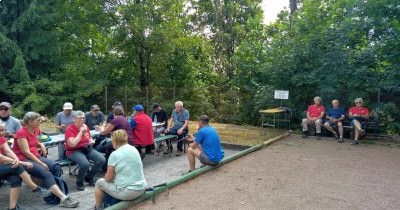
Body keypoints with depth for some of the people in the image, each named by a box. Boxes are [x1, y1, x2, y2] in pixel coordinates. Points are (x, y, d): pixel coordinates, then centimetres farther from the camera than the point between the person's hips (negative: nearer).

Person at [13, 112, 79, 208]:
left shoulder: (36, 130, 10)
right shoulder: (21, 133, -12)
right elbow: (26, 152, -18)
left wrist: (41, 144, 8)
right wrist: (41, 163, -20)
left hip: (36, 156, 8)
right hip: (24, 159, -8)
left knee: (56, 167, -20)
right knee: (46, 173, -31)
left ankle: (55, 193, -25)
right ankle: (63, 198, -39)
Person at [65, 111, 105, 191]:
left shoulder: (85, 127, 7)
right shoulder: (69, 129, -11)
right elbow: (72, 144, -23)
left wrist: (91, 141, 1)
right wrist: (81, 132, -18)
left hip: (87, 149, 6)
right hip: (74, 151, -6)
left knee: (102, 159, -17)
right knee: (85, 164, -35)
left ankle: (89, 177, 7)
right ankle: (79, 183, -5)